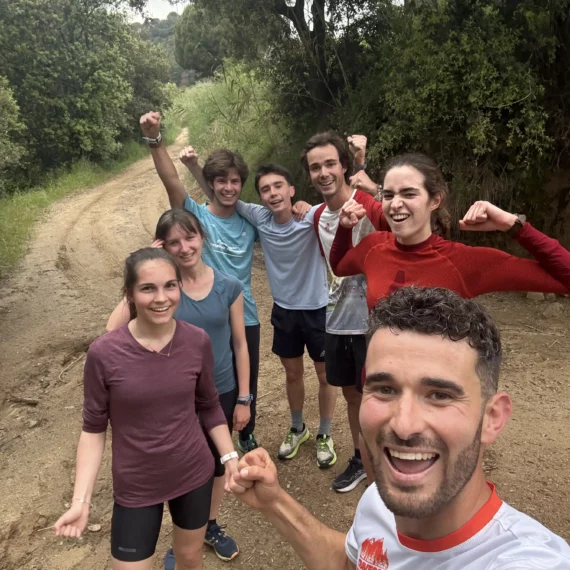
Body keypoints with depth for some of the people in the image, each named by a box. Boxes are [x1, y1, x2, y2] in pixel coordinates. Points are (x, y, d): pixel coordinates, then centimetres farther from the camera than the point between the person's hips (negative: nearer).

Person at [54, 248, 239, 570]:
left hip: (195, 476, 3)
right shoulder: (104, 354, -20)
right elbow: (94, 428, -8)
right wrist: (82, 499, -13)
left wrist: (230, 456, 0)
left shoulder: (198, 342, -13)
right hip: (136, 488, -2)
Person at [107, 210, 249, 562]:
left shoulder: (229, 286, -9)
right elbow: (114, 328, -27)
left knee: (216, 463, 20)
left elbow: (240, 344, -1)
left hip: (221, 393, 1)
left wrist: (244, 399, 0)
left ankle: (211, 526, 47)